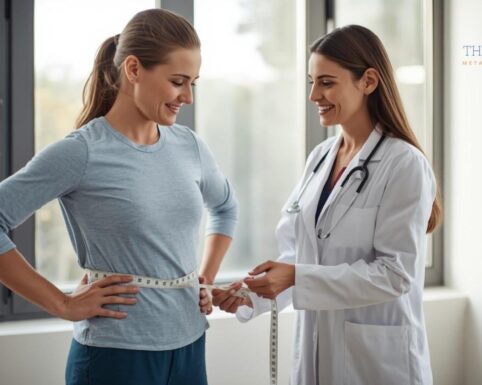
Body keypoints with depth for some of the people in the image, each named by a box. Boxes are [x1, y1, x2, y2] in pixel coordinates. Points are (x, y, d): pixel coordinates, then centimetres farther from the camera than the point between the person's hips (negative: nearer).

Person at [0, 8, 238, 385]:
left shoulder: (189, 146, 5)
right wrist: (63, 304, -14)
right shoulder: (82, 152, -14)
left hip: (188, 347, 6)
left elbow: (226, 208, 24)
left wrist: (206, 279, 13)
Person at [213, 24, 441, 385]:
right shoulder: (320, 157, 7)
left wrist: (297, 278, -23)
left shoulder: (404, 165, -13)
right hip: (316, 349, 6)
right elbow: (296, 250, 7)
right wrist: (254, 294, -10)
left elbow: (395, 272, -18)